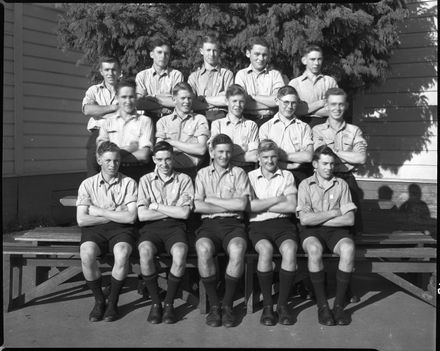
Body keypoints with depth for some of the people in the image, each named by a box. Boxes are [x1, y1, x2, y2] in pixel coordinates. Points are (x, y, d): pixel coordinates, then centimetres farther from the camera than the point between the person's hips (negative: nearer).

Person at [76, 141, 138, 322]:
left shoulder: (129, 183, 4)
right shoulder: (87, 184, 7)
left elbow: (130, 217, -8)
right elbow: (81, 220, -3)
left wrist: (99, 211, -6)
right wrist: (116, 215, -6)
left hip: (121, 229, -1)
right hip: (94, 229, 1)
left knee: (122, 253, -33)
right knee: (87, 253, -31)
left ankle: (113, 301, -10)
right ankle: (99, 300, -7)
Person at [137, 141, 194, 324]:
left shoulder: (184, 180, 9)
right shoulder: (145, 180, 12)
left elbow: (184, 213, -4)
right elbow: (141, 215, 0)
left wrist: (156, 206, -2)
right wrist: (172, 210, -3)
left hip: (174, 227, -1)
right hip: (151, 227, 1)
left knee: (180, 253, -34)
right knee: (145, 252, -33)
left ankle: (169, 303, -13)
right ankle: (155, 303, -13)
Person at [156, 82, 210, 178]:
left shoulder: (200, 120, 10)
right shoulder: (163, 121, 14)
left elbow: (201, 149, -2)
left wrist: (172, 142, -2)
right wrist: (190, 148, -7)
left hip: (192, 171, -1)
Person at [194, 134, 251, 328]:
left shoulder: (239, 173, 13)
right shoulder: (202, 174, 16)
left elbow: (242, 204, -3)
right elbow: (198, 206, 0)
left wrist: (211, 199, -1)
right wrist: (229, 206, -3)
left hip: (233, 224, 0)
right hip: (209, 223, 1)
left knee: (237, 250, -34)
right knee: (203, 250, -34)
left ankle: (228, 304, -15)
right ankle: (213, 305, -16)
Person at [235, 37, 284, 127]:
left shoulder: (275, 74, 14)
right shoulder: (241, 74, 12)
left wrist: (253, 96, -4)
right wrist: (269, 101, -5)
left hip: (270, 119, 1)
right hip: (248, 119, -1)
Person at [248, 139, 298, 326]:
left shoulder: (287, 176, 14)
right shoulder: (250, 176, 12)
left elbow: (292, 206, -1)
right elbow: (249, 206, -4)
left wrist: (261, 205, -3)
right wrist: (278, 199, -3)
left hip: (283, 223, 1)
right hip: (258, 225, -1)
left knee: (289, 250, -31)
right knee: (265, 249, -33)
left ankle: (283, 304, -16)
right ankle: (267, 304, -18)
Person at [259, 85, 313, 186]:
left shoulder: (304, 127, 17)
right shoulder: (266, 127, 15)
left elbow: (308, 156, 1)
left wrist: (279, 155, -3)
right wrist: (288, 165, -10)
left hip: (299, 173, 1)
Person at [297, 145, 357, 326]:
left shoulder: (341, 185, 11)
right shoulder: (305, 185, 6)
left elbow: (349, 219, 0)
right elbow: (304, 219, -8)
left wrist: (319, 220, -6)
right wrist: (333, 213, -5)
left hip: (336, 229, 2)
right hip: (311, 230, -1)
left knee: (348, 248, -32)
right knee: (314, 249, -36)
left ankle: (339, 304, -19)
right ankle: (322, 305, -20)